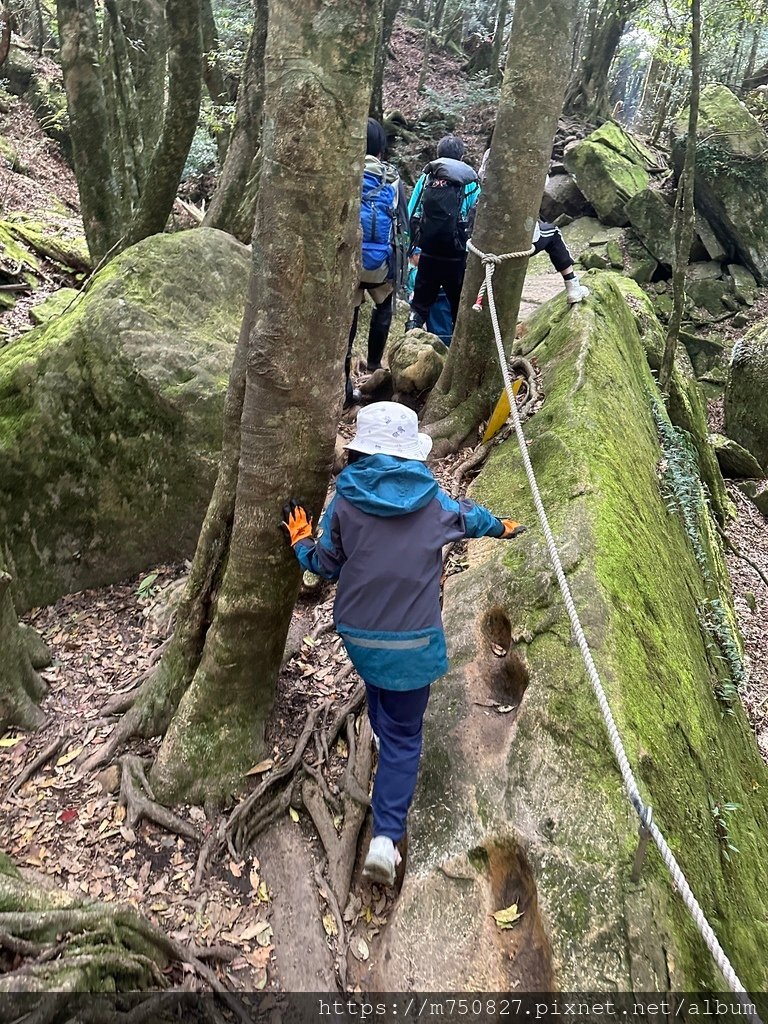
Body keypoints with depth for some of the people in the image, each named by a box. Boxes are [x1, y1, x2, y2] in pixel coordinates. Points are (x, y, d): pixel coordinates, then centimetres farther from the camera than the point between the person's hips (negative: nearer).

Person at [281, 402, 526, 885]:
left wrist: (301, 541, 20)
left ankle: (384, 739, 54)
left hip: (358, 636, 2)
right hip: (413, 641, -1)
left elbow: (326, 566, 1)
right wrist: (502, 525, 39)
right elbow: (472, 516, 19)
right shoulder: (433, 502, -3)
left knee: (378, 687, 36)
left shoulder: (345, 502, -7)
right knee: (404, 736, 8)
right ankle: (386, 837, 1)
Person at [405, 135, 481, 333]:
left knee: (420, 303, 12)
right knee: (459, 306, 9)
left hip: (428, 253, 2)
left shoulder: (425, 178, 5)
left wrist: (412, 247, 8)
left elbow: (411, 215, 3)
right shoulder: (471, 183, 0)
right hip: (457, 257, -2)